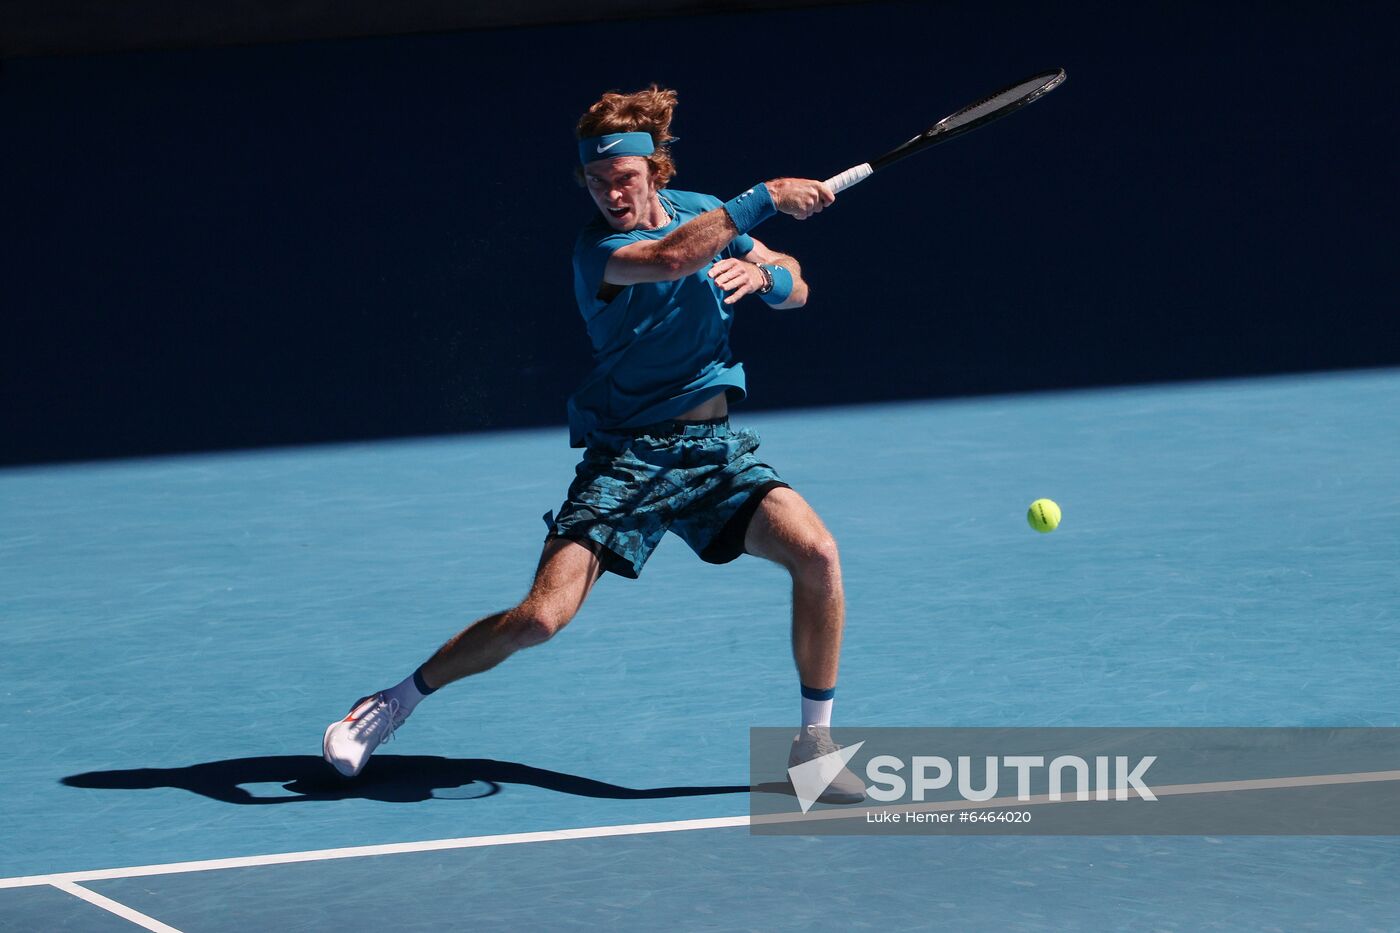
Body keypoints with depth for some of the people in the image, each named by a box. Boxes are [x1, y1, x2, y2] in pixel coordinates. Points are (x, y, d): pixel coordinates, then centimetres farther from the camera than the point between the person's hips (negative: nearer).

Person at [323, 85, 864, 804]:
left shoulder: (700, 210, 6)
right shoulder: (597, 250, -15)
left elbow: (795, 290, 15)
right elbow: (670, 258, -37)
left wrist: (764, 272, -8)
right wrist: (767, 197, -34)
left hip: (715, 447, 5)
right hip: (624, 455, -5)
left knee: (817, 553, -20)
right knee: (539, 617, -16)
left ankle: (813, 743, -3)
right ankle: (396, 702, 9)